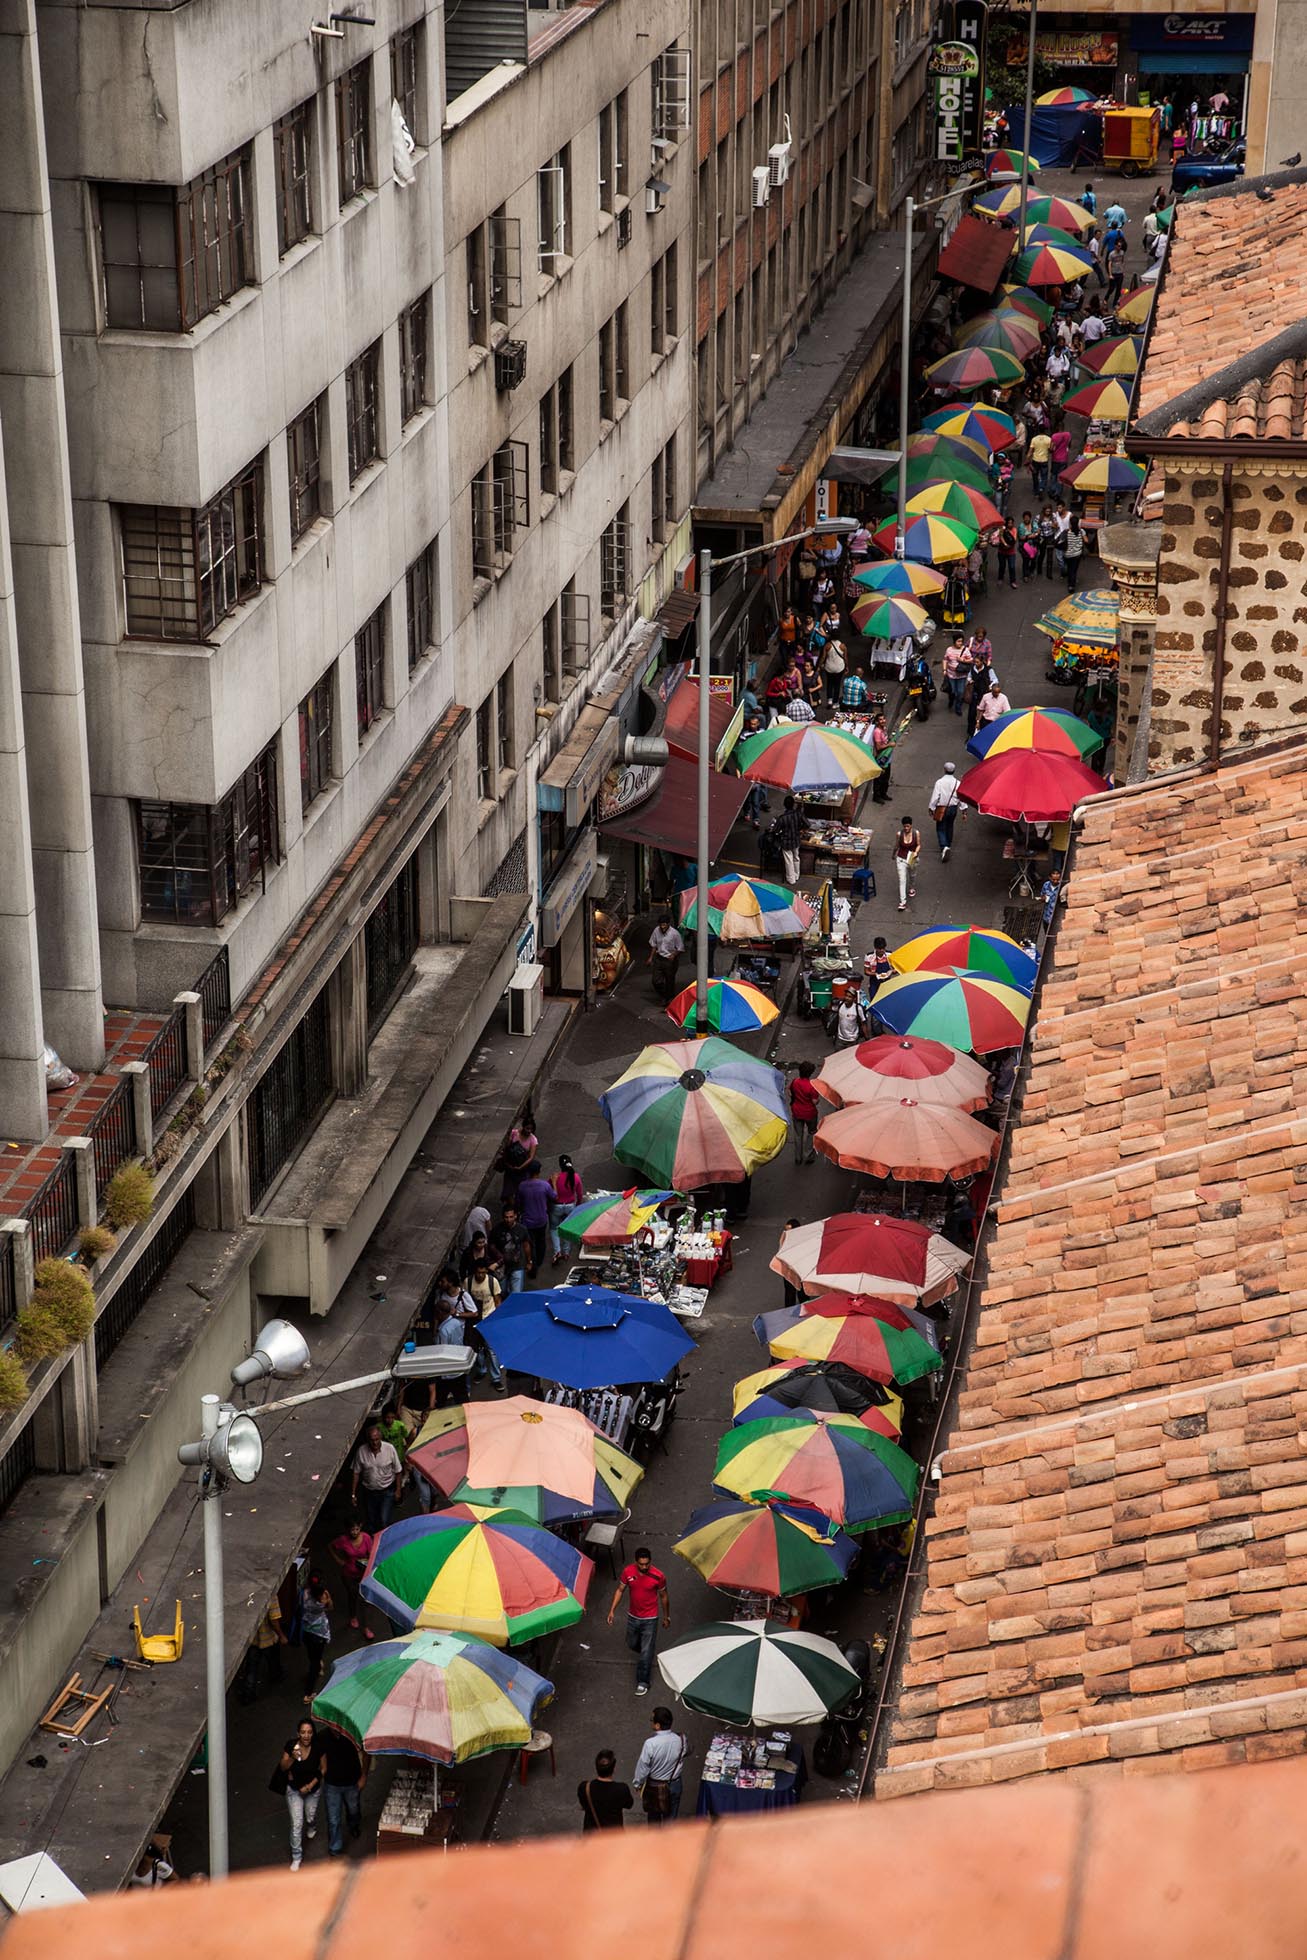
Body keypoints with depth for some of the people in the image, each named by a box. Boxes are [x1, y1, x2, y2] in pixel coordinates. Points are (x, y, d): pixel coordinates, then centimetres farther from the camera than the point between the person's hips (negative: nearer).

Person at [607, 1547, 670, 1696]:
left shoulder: (658, 1576, -23)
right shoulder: (628, 1572, -17)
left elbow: (663, 1596, -7)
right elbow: (620, 1590, -1)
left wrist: (666, 1616, 5)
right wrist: (612, 1610, -4)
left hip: (650, 1619, -4)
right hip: (632, 1616, 4)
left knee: (646, 1652, 1)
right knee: (632, 1644, 24)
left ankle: (642, 1682, 17)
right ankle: (642, 1653, 58)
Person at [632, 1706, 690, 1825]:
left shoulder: (650, 1744, -29)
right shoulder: (680, 1740, -20)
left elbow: (643, 1767, -18)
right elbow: (687, 1752, 5)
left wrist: (637, 1783, -1)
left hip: (654, 1785, -2)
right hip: (673, 1784, 2)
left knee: (653, 1814, 24)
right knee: (671, 1816, 19)